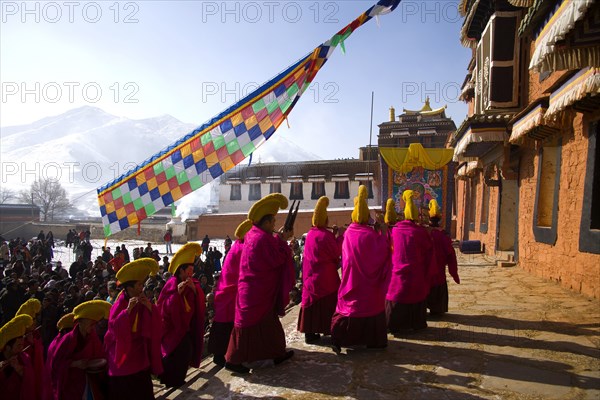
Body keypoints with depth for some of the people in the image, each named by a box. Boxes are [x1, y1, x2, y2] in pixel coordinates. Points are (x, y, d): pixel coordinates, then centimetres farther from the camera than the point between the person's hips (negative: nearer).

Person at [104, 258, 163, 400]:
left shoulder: (143, 301, 1)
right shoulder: (119, 304, -11)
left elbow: (157, 321, -5)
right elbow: (113, 326, -24)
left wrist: (150, 307, -21)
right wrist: (128, 309, -32)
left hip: (140, 351, 4)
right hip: (123, 351, -4)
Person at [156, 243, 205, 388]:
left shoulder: (193, 283, 2)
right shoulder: (172, 284, -14)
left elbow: (199, 303, -4)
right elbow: (166, 307, -18)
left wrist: (194, 289, -20)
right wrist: (177, 292, -30)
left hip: (187, 324, 5)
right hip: (173, 325, -5)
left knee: (189, 348, 2)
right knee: (183, 348, -14)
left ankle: (178, 377, 25)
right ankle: (173, 379, 7)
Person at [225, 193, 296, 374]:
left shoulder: (253, 234, 7)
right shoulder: (262, 238, -22)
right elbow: (277, 259, -20)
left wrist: (279, 238, 7)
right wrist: (283, 241, -9)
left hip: (258, 290, 10)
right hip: (258, 293, -10)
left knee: (268, 322, 20)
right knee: (249, 324, 0)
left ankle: (277, 353, 33)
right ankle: (233, 359, 10)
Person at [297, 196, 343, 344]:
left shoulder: (310, 234, 4)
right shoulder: (325, 235, -18)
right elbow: (337, 252, -12)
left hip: (311, 277, 7)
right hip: (326, 278, -6)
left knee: (312, 304, 12)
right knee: (327, 304, 6)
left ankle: (309, 332, 16)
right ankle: (330, 331, 14)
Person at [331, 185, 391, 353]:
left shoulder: (348, 233, 0)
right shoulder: (370, 234, -17)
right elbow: (381, 253, -16)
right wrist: (383, 233, -9)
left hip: (351, 280, 5)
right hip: (369, 282, -5)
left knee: (350, 306, 11)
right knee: (370, 306, 10)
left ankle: (339, 338, 6)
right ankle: (372, 339, 21)